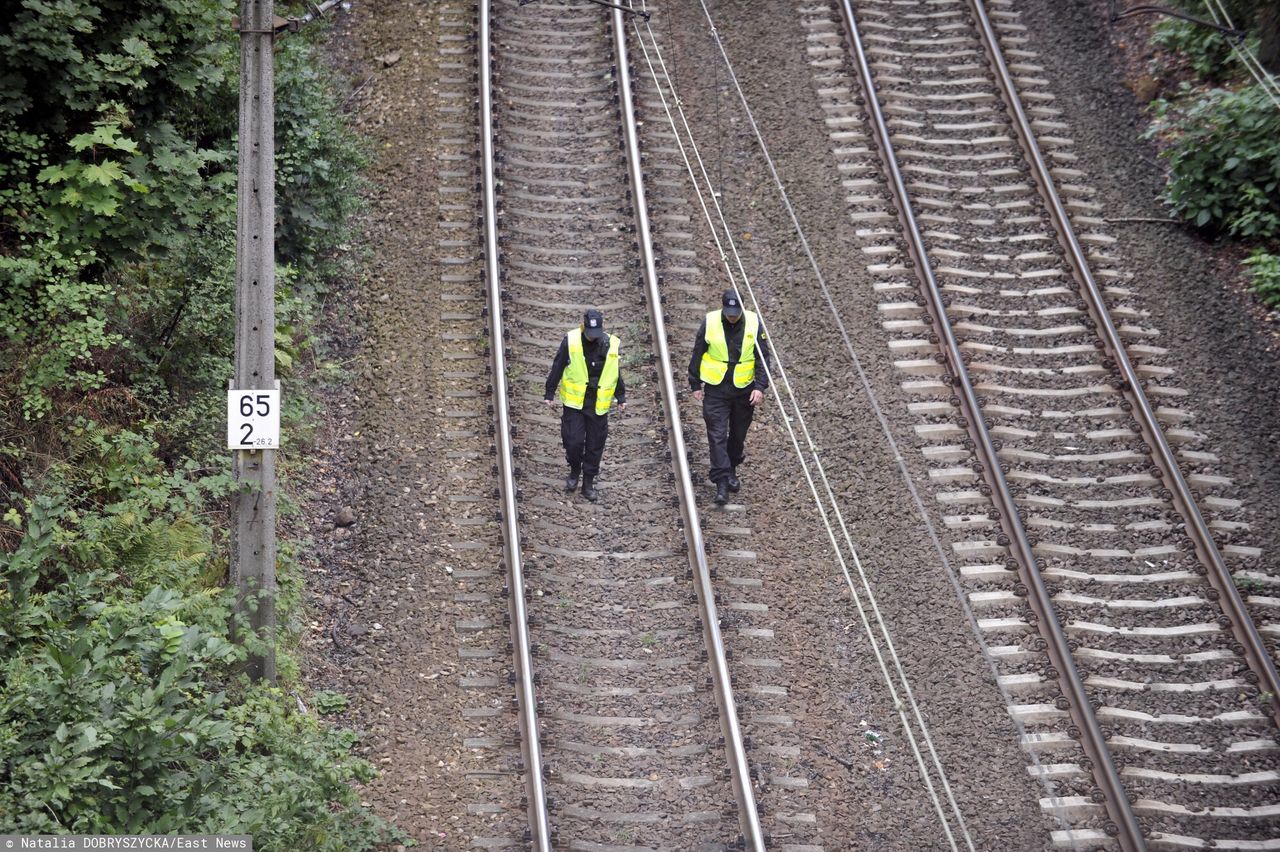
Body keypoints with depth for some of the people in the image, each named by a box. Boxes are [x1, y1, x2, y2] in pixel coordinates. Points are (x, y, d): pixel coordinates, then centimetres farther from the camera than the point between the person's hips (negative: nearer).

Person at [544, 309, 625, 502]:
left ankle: (589, 483, 19)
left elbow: (615, 372, 11)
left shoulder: (611, 345, -3)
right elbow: (557, 368, 0)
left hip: (598, 405, 2)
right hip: (574, 402, -2)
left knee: (595, 446, 6)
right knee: (573, 441, -6)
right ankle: (575, 471, 23)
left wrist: (621, 397, 15)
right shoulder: (570, 341, -9)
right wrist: (550, 394, 3)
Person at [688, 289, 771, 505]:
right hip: (716, 390, -1)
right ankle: (722, 482, -7)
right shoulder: (710, 323, -10)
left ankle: (732, 470, 35)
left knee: (738, 434, 13)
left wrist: (760, 386, -12)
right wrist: (695, 385, 4)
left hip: (744, 390, 2)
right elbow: (697, 355, 1)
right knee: (717, 435, -8)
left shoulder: (753, 323, -9)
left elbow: (763, 357, -4)